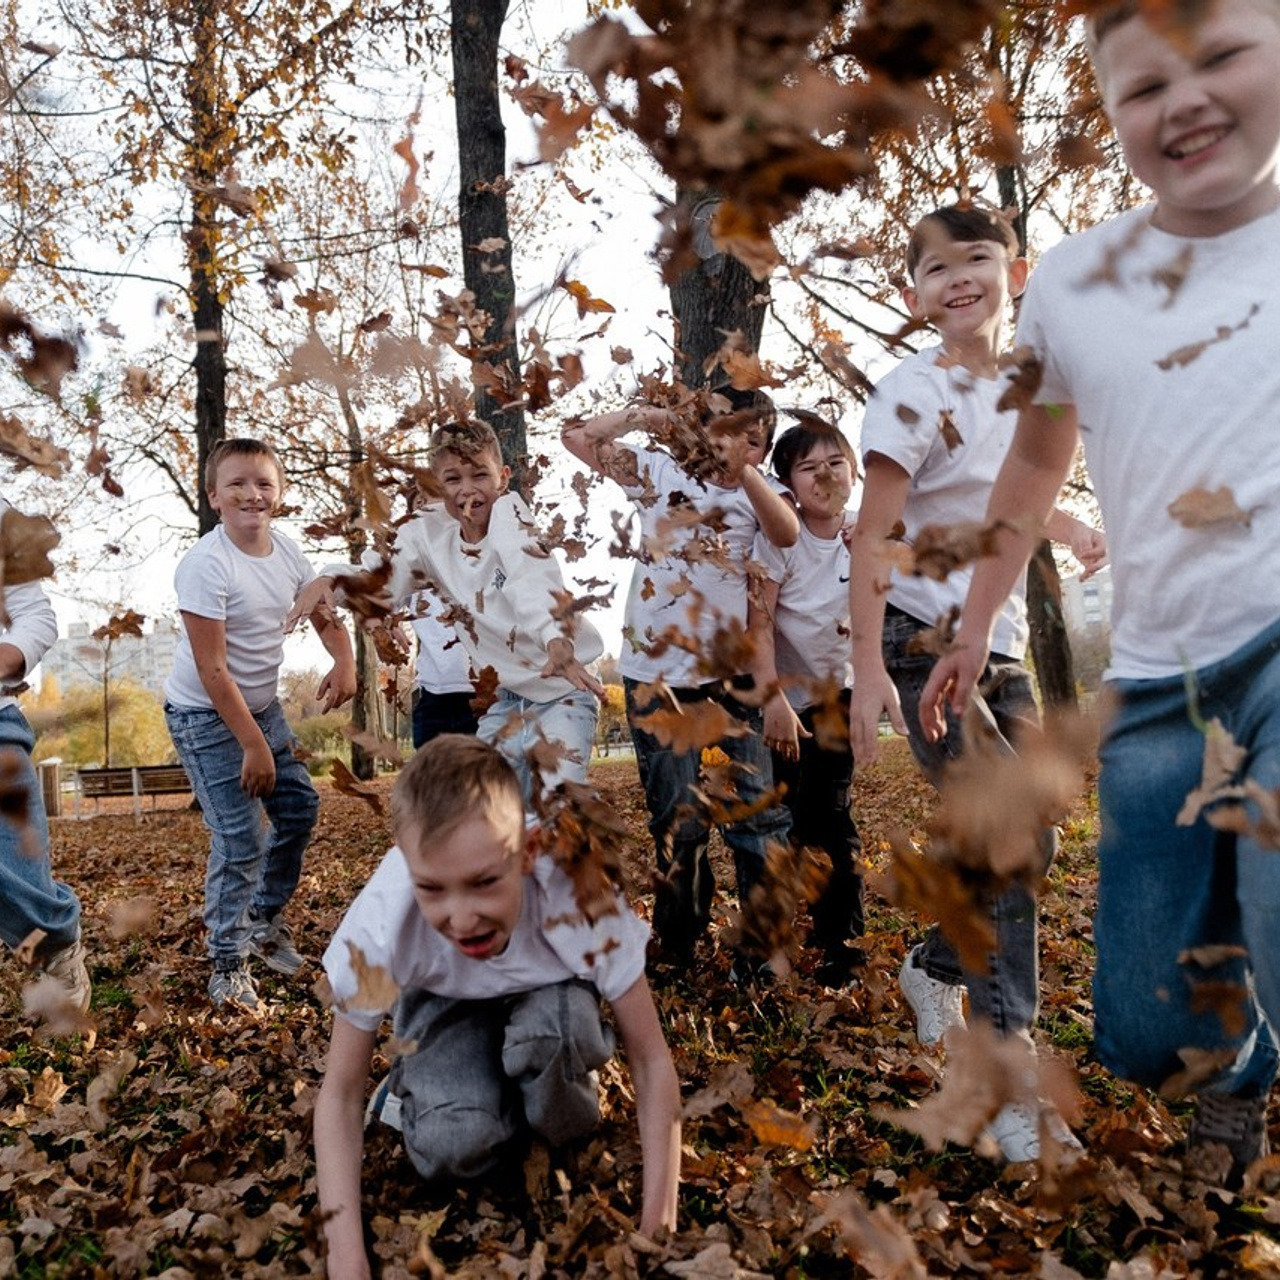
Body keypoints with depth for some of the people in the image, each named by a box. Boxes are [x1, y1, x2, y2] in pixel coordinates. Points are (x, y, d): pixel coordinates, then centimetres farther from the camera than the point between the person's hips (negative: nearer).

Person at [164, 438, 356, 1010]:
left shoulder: (285, 551, -4)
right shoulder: (205, 565, -24)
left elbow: (324, 616, 9)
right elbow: (212, 669, -25)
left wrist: (344, 661, -12)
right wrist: (252, 744, -23)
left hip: (261, 704, 7)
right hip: (205, 714, -7)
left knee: (299, 807, 11)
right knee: (239, 840, -8)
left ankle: (265, 921, 33)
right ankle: (227, 966, 10)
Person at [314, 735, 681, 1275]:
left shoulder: (580, 903, -39)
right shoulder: (378, 925, -36)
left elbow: (651, 1059, -26)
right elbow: (340, 1095, -22)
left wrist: (657, 1223, -30)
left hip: (547, 996, 0)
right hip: (445, 1002, 0)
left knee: (565, 1024, -36)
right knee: (450, 1147, -29)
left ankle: (567, 1134, -4)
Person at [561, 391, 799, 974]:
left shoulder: (758, 492, 8)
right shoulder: (660, 471, 6)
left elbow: (787, 533, -16)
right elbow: (578, 437, 1)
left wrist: (742, 466, -25)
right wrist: (648, 416, -4)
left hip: (733, 671, 1)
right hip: (656, 675, 0)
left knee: (759, 807, -4)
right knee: (677, 819, 9)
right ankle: (680, 946, 25)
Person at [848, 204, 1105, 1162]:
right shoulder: (916, 394, -11)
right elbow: (874, 535, -16)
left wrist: (1068, 526, 10)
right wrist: (869, 669, -22)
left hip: (1001, 647, 7)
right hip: (926, 645, -7)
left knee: (1027, 846, 9)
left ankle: (935, 967, 34)